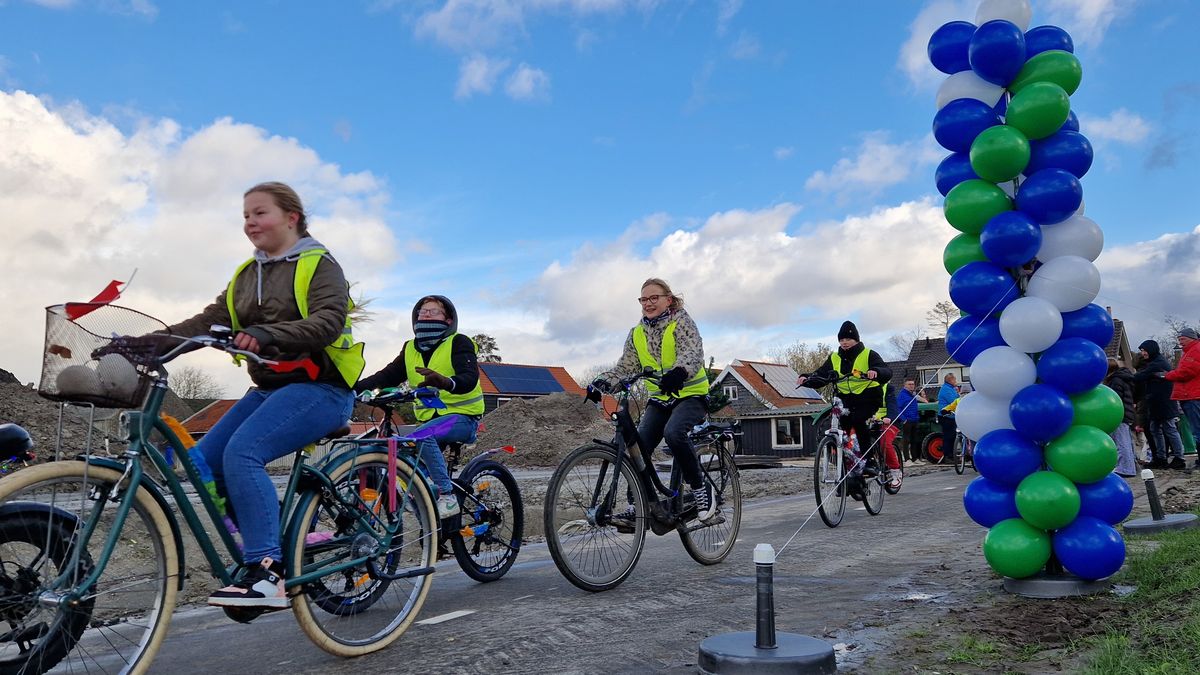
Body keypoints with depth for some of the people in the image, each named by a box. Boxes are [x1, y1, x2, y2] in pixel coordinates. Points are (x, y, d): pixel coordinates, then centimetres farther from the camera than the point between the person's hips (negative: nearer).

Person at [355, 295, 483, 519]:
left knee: (421, 437, -30)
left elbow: (470, 378, -22)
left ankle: (447, 496, -25)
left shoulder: (458, 343, -6)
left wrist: (445, 382, -45)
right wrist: (353, 387, -15)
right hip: (429, 419, 7)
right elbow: (386, 376, 2)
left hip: (461, 416, -7)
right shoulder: (410, 349, 12)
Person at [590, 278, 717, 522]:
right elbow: (625, 366, 4)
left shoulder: (682, 323, -7)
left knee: (673, 432, -33)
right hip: (659, 399, 5)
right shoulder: (637, 333, 9)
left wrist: (678, 373, -46)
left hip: (690, 395, -5)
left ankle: (701, 487, -15)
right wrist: (600, 383, -15)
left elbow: (693, 353, -24)